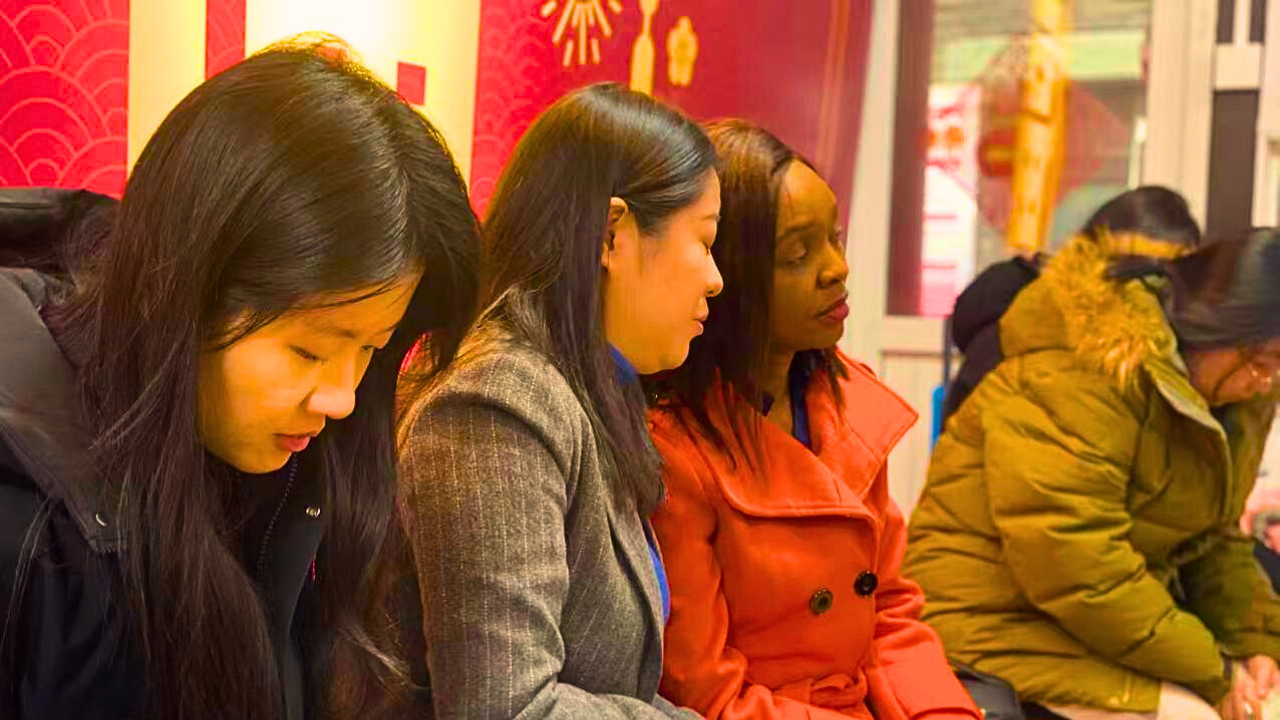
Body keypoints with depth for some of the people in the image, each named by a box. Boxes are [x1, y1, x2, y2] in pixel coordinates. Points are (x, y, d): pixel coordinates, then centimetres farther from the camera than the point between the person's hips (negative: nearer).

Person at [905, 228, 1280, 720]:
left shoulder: (1239, 401, 6)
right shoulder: (1077, 382, -24)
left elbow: (1217, 542, 14)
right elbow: (1072, 565, -29)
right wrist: (1210, 674, -21)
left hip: (1117, 617, 9)